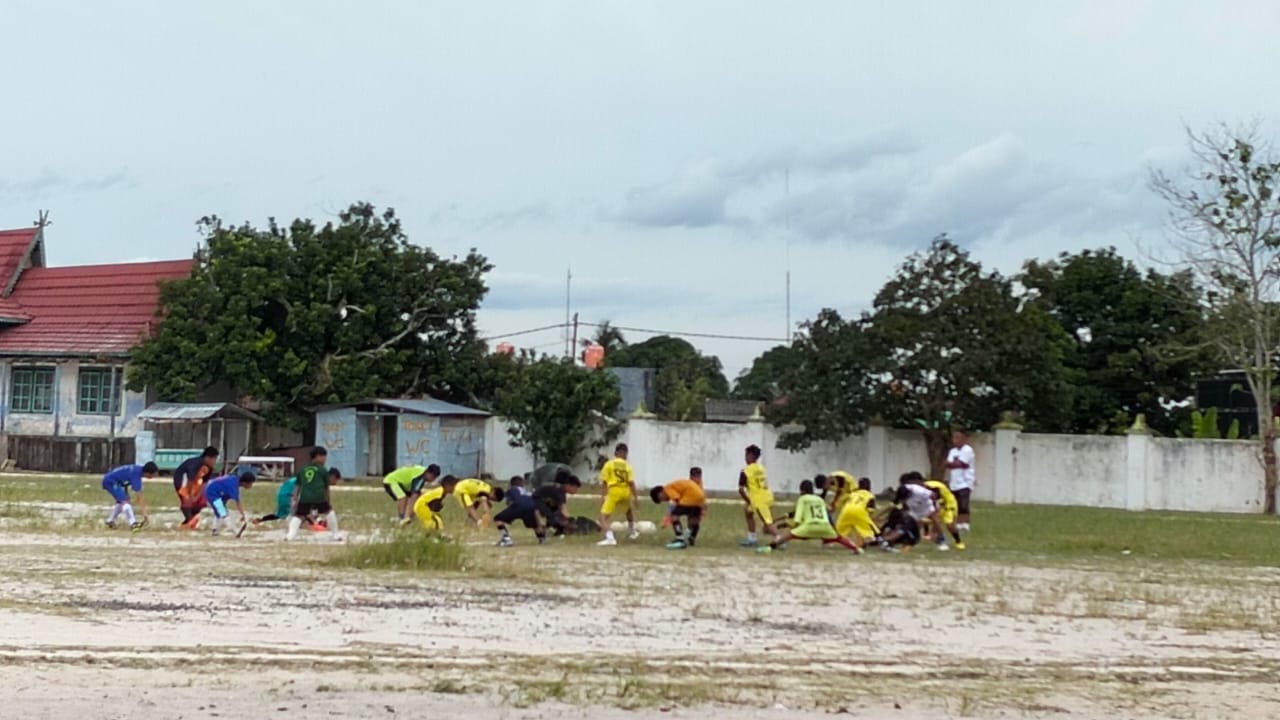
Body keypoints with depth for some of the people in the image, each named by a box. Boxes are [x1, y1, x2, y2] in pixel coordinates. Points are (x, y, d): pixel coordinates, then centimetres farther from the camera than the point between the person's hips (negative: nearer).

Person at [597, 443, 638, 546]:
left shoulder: (609, 464, 1)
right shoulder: (627, 466, 4)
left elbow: (604, 482, -2)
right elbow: (631, 482, -3)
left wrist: (604, 496, 4)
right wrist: (635, 497, 2)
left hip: (613, 491, -3)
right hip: (626, 492, 3)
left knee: (603, 517, -4)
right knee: (630, 509, 36)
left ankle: (610, 537, -26)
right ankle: (631, 532, 49)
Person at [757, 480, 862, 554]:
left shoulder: (802, 499, 18)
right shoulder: (820, 499, 31)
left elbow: (798, 514, 5)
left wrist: (794, 527, 0)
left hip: (810, 525, -4)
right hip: (825, 525, 4)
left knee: (788, 534, -2)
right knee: (838, 537, 29)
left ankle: (770, 547, -19)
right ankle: (856, 548, 22)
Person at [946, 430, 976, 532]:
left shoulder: (967, 450, -7)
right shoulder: (952, 451, 16)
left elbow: (960, 463, -15)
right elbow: (948, 464, 4)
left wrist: (952, 464, 0)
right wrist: (956, 463, -11)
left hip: (964, 483, -7)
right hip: (954, 484, 7)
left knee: (963, 506, -14)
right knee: (956, 506, 5)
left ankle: (965, 524, -14)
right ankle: (958, 525, 8)